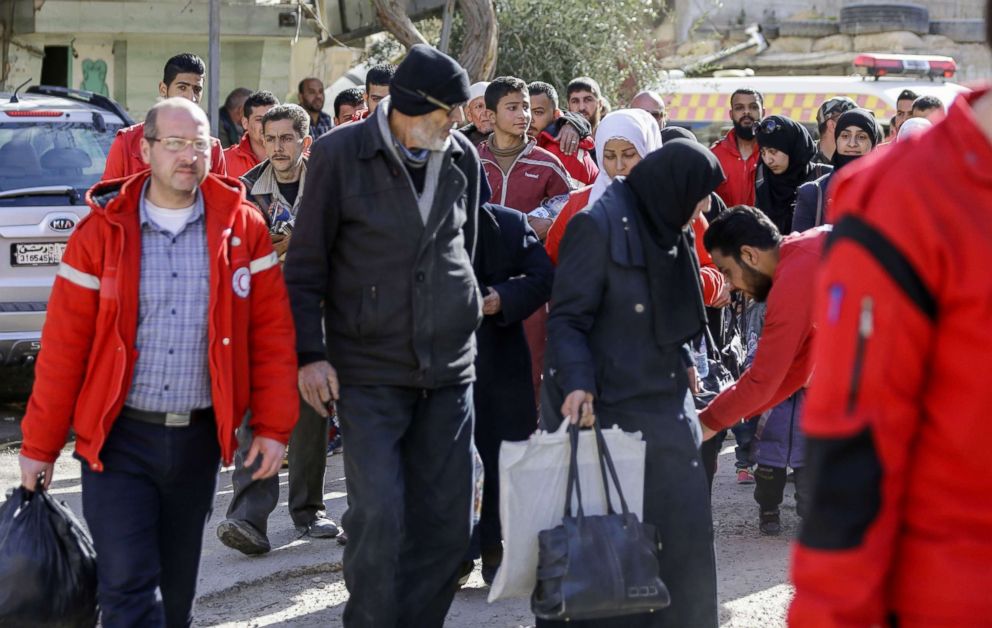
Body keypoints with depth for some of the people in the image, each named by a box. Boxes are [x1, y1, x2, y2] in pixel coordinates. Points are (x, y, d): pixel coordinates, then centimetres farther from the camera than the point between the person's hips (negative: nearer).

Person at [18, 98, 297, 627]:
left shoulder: (241, 227, 1)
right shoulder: (103, 231, -3)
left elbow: (272, 331, 3)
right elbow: (63, 345, -2)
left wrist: (272, 427, -3)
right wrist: (39, 446, -1)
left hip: (198, 438, 2)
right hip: (118, 438, -2)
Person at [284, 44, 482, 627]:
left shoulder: (463, 157, 6)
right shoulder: (340, 153, -6)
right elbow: (306, 265, -2)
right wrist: (310, 354, -7)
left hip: (449, 370, 4)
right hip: (369, 372, -4)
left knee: (446, 523, 4)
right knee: (380, 518, -12)